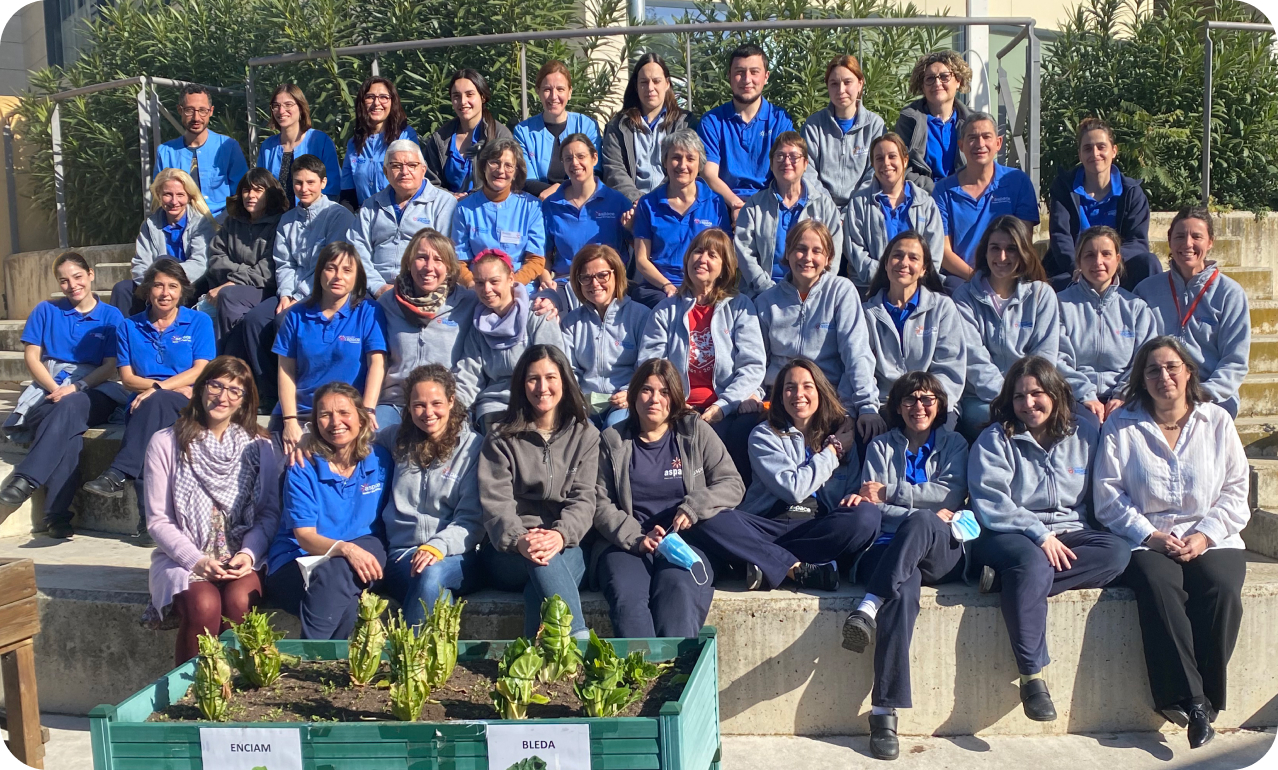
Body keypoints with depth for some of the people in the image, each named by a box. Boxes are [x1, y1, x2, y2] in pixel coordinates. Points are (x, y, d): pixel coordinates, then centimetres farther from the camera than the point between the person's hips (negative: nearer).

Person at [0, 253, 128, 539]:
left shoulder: (111, 316, 11)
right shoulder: (46, 311, 15)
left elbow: (110, 367, 2)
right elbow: (31, 357, 7)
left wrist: (75, 387, -15)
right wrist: (55, 388, -11)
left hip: (92, 392, -1)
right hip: (48, 388, 1)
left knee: (70, 407, -39)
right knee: (69, 432, -34)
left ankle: (25, 480, -44)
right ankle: (58, 515, -43)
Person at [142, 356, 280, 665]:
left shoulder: (259, 446, 8)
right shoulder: (166, 443, 3)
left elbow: (270, 512, 6)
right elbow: (158, 519, 1)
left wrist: (248, 553, -12)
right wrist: (195, 560, -13)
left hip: (242, 558, 1)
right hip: (181, 557, -1)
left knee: (239, 601, -31)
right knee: (204, 605, -31)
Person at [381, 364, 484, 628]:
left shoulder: (473, 446, 3)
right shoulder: (396, 439, 14)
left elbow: (471, 520, -2)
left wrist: (438, 547, -20)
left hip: (456, 557, -1)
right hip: (403, 552, 1)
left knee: (432, 574, -37)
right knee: (429, 582, -35)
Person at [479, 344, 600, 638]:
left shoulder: (585, 435, 11)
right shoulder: (502, 438, 9)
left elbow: (583, 499, -1)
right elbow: (495, 501, -4)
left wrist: (560, 535, -24)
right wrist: (519, 540, -27)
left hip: (566, 550, 1)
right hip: (509, 553, -1)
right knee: (539, 561, -36)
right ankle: (580, 642, -47)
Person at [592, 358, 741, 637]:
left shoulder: (696, 432, 14)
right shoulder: (612, 440, 14)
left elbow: (733, 484, 8)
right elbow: (600, 503, 6)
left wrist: (694, 507, -10)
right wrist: (637, 538, -11)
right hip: (625, 543, 1)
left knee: (679, 593, -35)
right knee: (627, 596, -33)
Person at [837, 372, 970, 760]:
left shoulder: (954, 445, 21)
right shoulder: (880, 447, 20)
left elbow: (951, 495, 3)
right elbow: (872, 505, 7)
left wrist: (890, 492, -2)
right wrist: (927, 511, -10)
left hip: (942, 552, 0)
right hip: (892, 550, 0)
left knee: (919, 523, -37)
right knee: (904, 590, -37)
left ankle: (869, 607, -47)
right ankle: (885, 710, -45)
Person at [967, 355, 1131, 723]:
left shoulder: (1085, 431, 11)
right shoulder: (994, 441, 3)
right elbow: (992, 507, -7)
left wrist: (1058, 538, -2)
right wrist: (1040, 534, -18)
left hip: (1069, 533, 4)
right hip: (1010, 536, -3)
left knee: (1117, 551, -26)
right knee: (1032, 563, -37)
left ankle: (1014, 580, -28)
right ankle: (1032, 676, -32)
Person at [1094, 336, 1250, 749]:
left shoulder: (1217, 421, 13)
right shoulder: (1121, 425, 8)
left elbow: (1236, 491, 7)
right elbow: (1108, 495, 0)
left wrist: (1205, 534, -8)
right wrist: (1150, 534, -12)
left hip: (1211, 540, 2)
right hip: (1147, 540, -1)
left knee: (1222, 590, -30)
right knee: (1158, 587, -33)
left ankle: (1205, 699, -20)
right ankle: (1193, 701, -30)